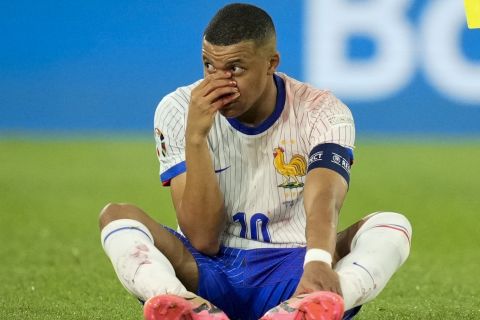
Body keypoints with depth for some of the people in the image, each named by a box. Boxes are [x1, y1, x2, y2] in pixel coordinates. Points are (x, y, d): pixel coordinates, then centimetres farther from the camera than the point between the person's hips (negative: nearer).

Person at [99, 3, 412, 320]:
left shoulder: (321, 113, -8)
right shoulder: (178, 110, -7)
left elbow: (323, 201, -28)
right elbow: (203, 239, -13)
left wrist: (318, 264, -51)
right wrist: (195, 135, -23)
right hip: (207, 275, 1)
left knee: (392, 224, -26)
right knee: (117, 214, -22)